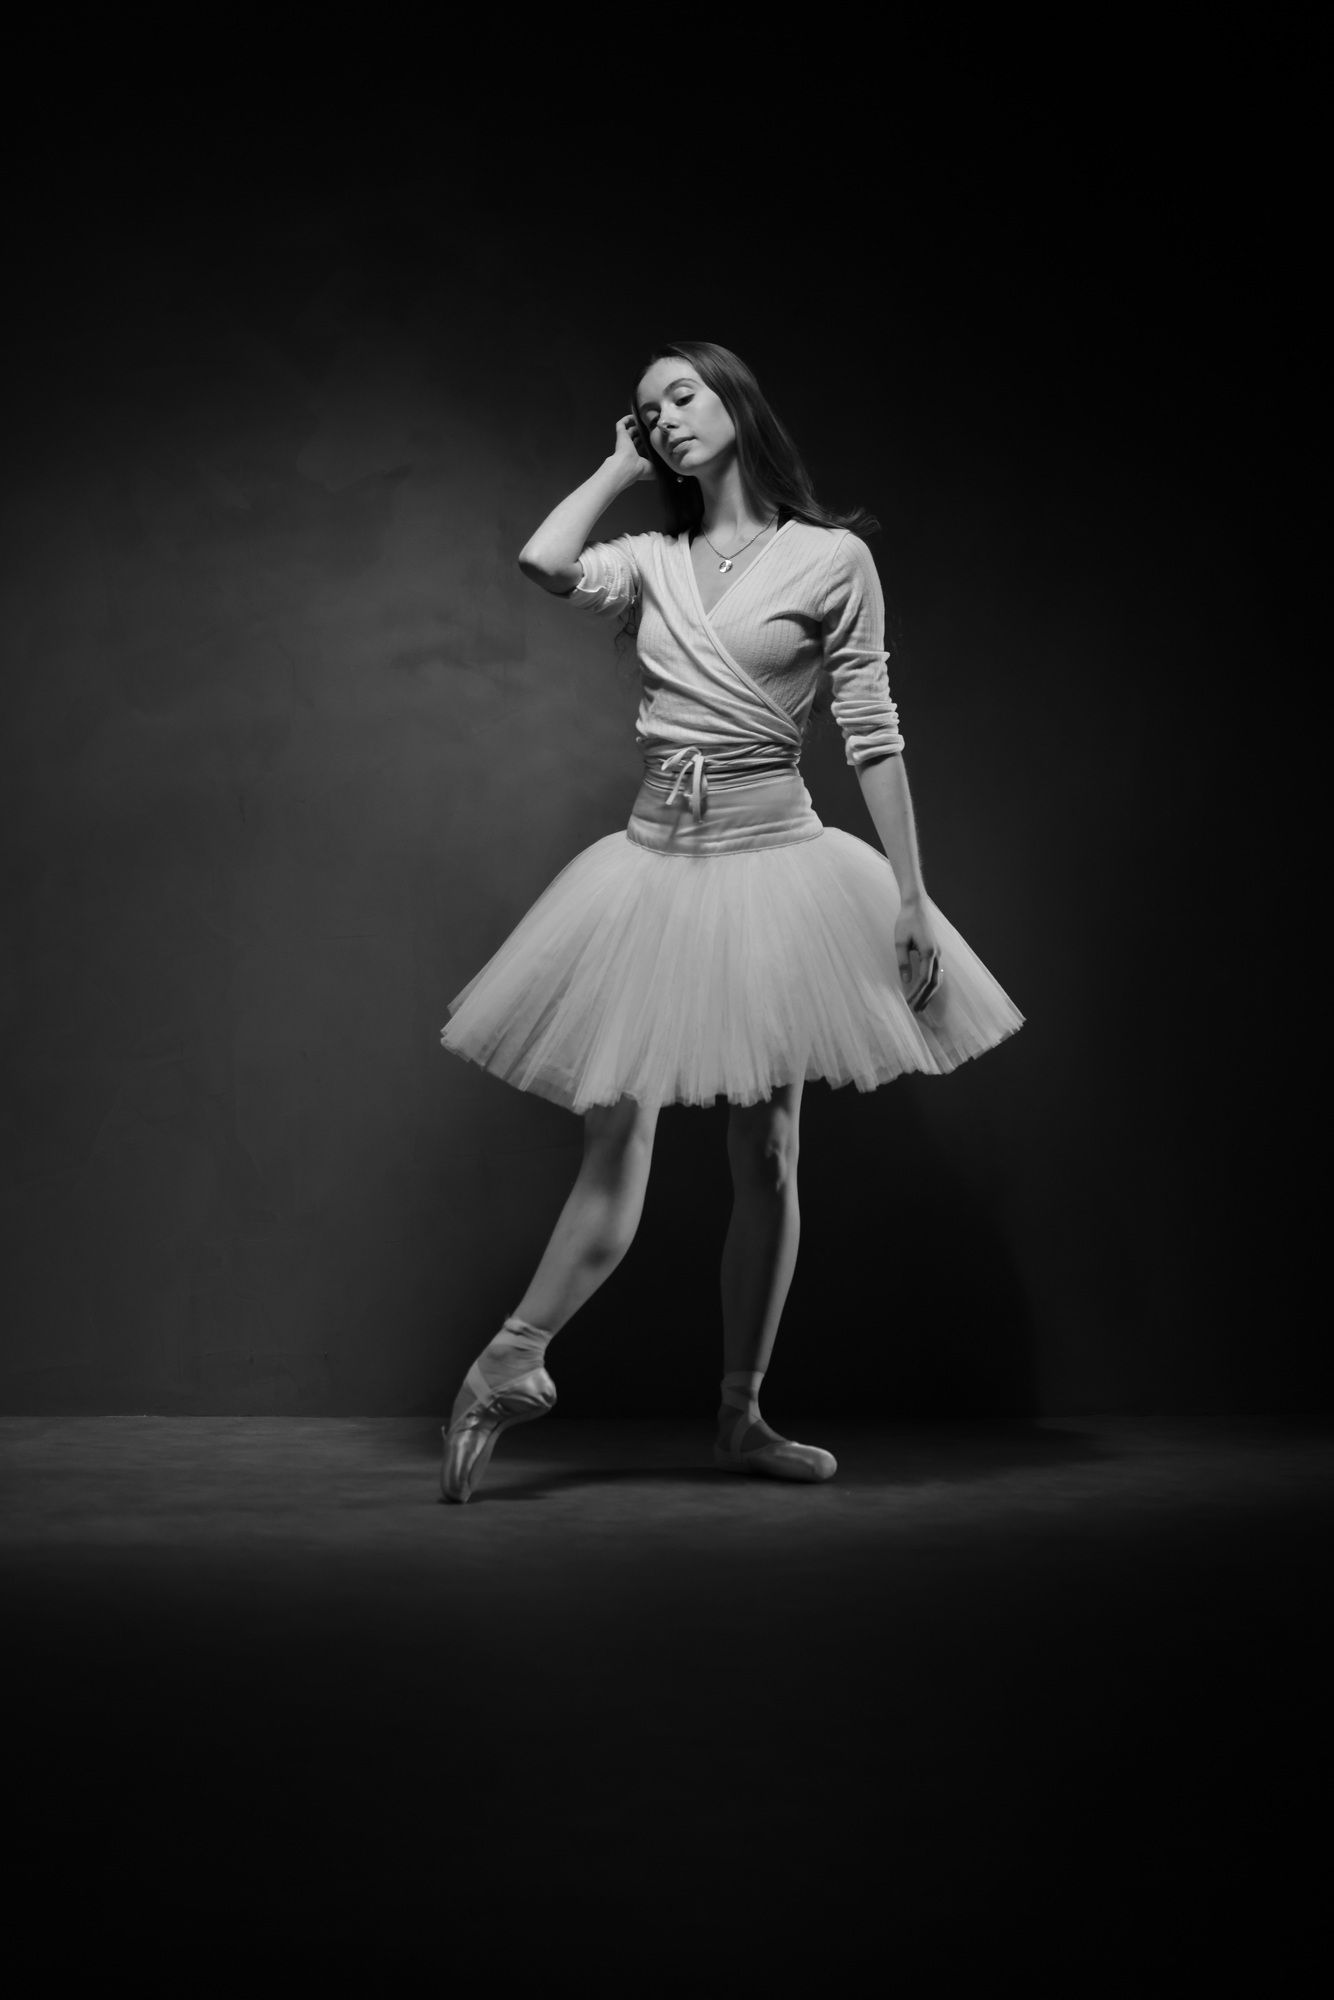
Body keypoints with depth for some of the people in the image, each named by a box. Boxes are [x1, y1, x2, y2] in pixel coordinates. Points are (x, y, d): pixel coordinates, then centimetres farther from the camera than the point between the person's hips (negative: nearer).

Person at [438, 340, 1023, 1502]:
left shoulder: (831, 558, 1)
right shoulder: (652, 565, 10)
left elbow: (873, 735, -1)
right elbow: (544, 562, -10)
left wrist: (910, 899, -6)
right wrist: (622, 463, 7)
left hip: (772, 863, -2)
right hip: (654, 865, 2)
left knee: (766, 1158, 4)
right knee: (616, 1149, -4)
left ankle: (742, 1416, 15)